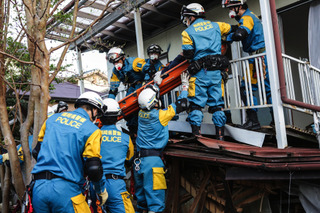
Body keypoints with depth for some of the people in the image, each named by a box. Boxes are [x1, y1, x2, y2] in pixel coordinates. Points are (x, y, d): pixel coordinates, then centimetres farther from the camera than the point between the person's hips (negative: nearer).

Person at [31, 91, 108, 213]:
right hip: (65, 190, -5)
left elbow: (37, 151, 19)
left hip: (38, 189, 6)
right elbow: (93, 169, -9)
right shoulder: (92, 130, -4)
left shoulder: (52, 118, 13)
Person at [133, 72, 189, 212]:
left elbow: (149, 94, 28)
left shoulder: (141, 113, 6)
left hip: (139, 160, 7)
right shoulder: (160, 115, -11)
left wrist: (156, 83, 39)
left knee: (141, 197, 15)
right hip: (152, 160, -7)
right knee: (155, 201, -6)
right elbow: (181, 105, 2)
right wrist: (185, 86, 14)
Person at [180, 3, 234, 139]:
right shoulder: (215, 26, 14)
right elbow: (231, 29, 31)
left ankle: (196, 135, -2)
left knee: (196, 104, 1)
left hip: (200, 73, -4)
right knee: (217, 104, 10)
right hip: (216, 72, 4)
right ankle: (220, 135, 10)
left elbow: (188, 54, -7)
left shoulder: (188, 32, 0)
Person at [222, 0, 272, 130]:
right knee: (268, 89, 9)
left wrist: (227, 38, -8)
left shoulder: (246, 18, -8)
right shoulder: (251, 16, 25)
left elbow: (239, 35, -25)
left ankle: (253, 120, -8)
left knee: (246, 89, -8)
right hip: (265, 55, 10)